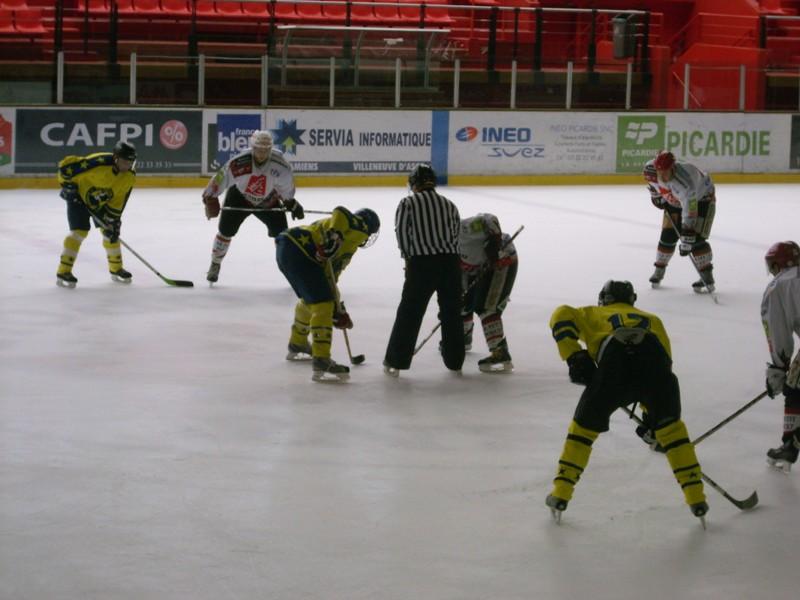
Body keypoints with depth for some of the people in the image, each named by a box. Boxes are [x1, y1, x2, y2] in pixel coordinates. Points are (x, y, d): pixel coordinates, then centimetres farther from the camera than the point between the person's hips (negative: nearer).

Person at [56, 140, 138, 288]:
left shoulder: (129, 177, -17)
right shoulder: (99, 164, -38)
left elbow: (118, 201, -8)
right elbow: (65, 165, -32)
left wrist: (112, 221, -12)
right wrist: (67, 185, -22)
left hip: (100, 201, 6)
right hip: (78, 195, -6)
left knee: (111, 231, 7)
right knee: (79, 231, -17)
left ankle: (116, 269, 25)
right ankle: (63, 272, -15)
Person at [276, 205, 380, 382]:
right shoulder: (359, 226, 5)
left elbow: (330, 275, 29)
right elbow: (341, 212, -17)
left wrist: (337, 309, 30)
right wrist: (333, 236, -30)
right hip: (297, 253, -10)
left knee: (310, 299, 32)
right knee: (323, 305, -12)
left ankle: (297, 346, 51)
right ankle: (321, 364, -17)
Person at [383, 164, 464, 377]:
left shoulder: (408, 203, 4)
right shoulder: (449, 204, 15)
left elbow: (402, 231, -5)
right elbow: (455, 234, 11)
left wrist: (408, 258, 3)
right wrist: (447, 256, 13)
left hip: (422, 263, -3)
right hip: (450, 261, 3)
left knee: (409, 313, 2)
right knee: (451, 312, 15)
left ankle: (395, 362, 3)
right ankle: (454, 361, 21)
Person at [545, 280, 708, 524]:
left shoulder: (596, 315, 35)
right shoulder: (652, 320, 41)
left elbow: (562, 316, 14)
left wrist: (574, 357, 8)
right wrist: (651, 415, 36)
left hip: (615, 365, -2)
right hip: (653, 358, 2)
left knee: (584, 427, 19)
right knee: (670, 427, 23)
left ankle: (561, 494, 18)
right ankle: (696, 498, 20)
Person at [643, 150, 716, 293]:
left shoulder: (684, 182, -44)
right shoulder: (650, 168, -26)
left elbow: (690, 214, -44)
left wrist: (687, 240, -44)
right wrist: (656, 195, 10)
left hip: (701, 199, -6)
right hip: (675, 200, 6)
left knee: (696, 238, -18)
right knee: (668, 235, 1)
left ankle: (707, 277, -11)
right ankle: (659, 270, 21)